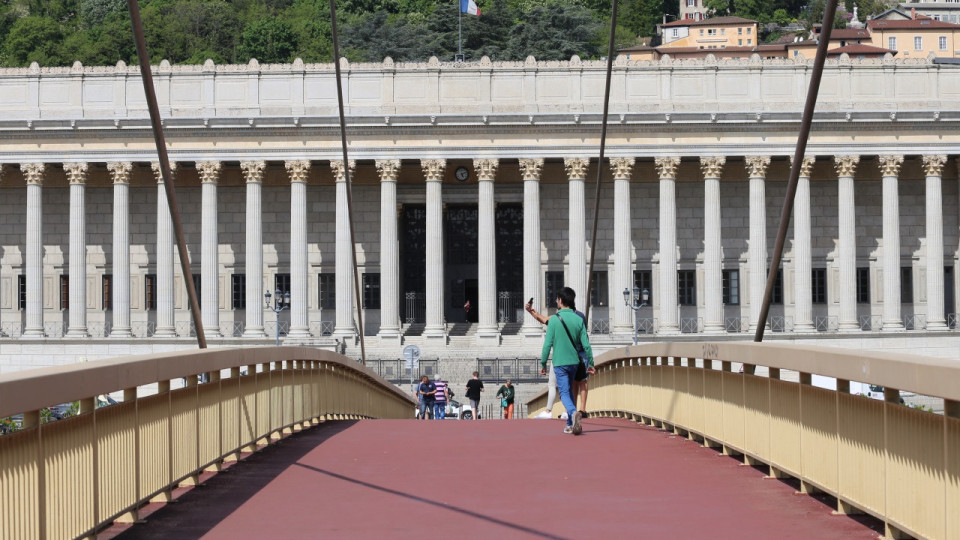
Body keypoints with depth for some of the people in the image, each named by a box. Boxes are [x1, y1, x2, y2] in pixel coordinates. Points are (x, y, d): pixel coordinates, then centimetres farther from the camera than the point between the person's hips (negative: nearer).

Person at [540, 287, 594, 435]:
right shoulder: (579, 319, 0)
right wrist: (590, 363, 6)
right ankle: (570, 425, 17)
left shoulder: (554, 320, -10)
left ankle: (573, 412, -34)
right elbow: (586, 344, -2)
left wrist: (543, 364, -1)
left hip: (560, 363, -4)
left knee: (564, 393, -4)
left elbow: (548, 344, -10)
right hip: (574, 361, 4)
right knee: (570, 392, 18)